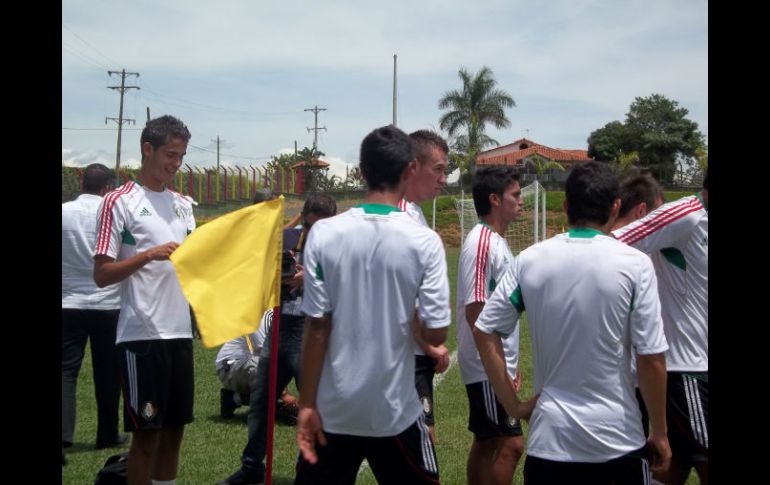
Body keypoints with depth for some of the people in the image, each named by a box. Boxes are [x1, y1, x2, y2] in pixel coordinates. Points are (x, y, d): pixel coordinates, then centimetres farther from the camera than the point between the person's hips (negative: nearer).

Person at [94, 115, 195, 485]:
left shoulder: (183, 204, 14)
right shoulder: (119, 202, -5)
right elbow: (101, 274, -9)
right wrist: (148, 255, -21)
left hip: (181, 331, 6)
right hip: (142, 334, -6)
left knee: (174, 428, 12)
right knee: (146, 433, 0)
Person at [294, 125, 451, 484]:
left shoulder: (324, 233, -8)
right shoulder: (424, 241, -10)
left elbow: (316, 326, -7)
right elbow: (435, 333, -10)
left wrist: (306, 404, -1)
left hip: (332, 409, 1)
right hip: (395, 410, -1)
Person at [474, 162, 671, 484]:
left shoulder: (529, 260, -2)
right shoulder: (634, 264, -10)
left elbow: (484, 333, 1)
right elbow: (651, 359, -9)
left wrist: (513, 405, 7)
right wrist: (660, 433, 2)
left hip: (549, 437, 2)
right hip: (618, 439, -1)